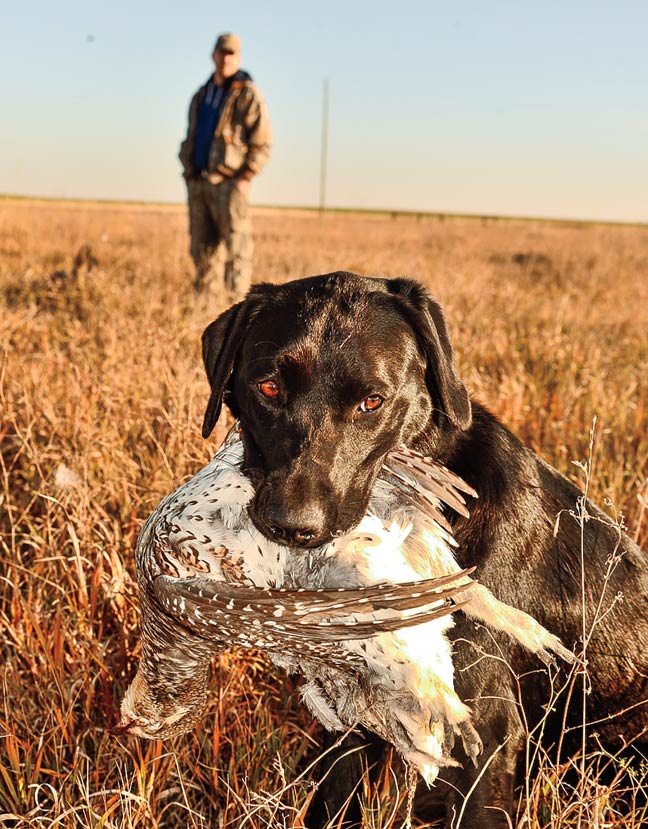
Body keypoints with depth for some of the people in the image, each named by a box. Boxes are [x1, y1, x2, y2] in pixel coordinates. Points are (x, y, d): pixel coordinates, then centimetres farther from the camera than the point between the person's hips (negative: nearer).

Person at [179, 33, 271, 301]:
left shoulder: (248, 95, -2)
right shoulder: (201, 96, 17)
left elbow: (262, 143, -6)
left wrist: (245, 179, -14)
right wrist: (188, 171, 12)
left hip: (229, 184, -6)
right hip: (197, 183, 6)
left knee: (236, 249, -8)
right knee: (202, 247, 7)